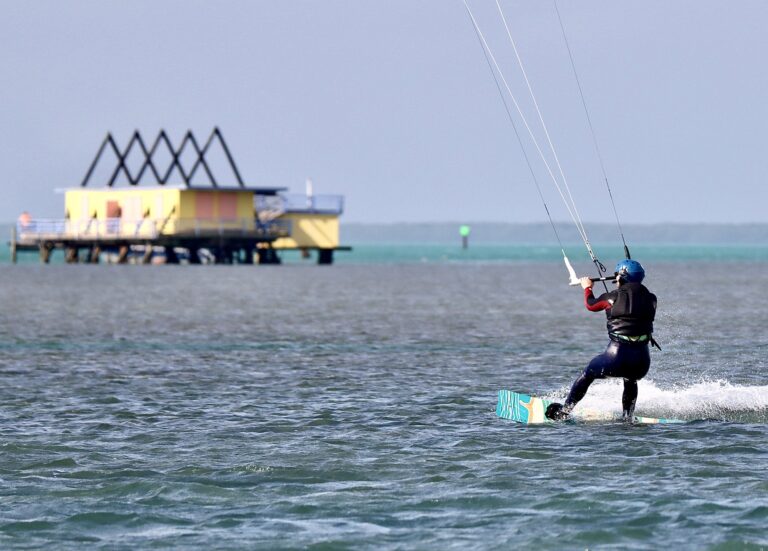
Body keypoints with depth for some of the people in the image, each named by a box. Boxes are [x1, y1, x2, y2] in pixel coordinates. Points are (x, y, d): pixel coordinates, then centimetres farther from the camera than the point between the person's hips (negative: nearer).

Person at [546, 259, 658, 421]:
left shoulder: (612, 297, -2)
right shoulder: (650, 299, 4)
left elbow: (590, 305, 18)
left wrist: (587, 288, 37)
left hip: (617, 356, -3)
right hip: (642, 360, 3)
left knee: (588, 374, 22)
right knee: (631, 381, 37)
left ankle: (564, 411, 27)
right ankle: (628, 417, 34)